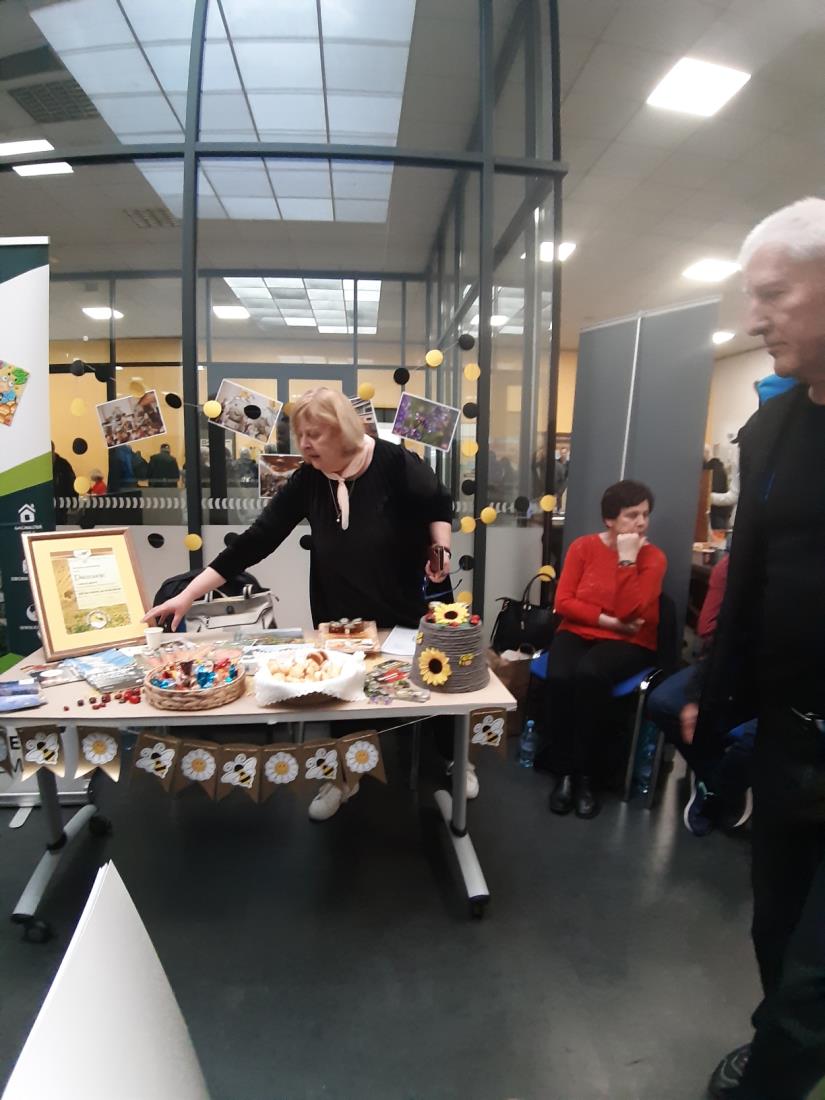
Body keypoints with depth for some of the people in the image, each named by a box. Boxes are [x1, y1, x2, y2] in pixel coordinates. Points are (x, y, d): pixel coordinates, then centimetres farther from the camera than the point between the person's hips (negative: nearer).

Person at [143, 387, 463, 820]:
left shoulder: (393, 463, -21)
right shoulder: (307, 480, -11)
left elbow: (438, 504, -2)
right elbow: (256, 540, -14)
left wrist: (440, 548, -17)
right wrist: (188, 595, -17)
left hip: (406, 610, -2)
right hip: (339, 618, 3)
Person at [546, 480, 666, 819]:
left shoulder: (653, 557, -4)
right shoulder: (583, 547, 1)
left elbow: (630, 611, -18)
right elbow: (563, 602, -6)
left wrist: (627, 559, -18)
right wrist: (609, 621, -13)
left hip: (628, 642, -2)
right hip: (577, 632, 2)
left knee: (589, 675, -34)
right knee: (559, 677, -31)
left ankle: (583, 775, -19)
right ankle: (565, 771, -14)